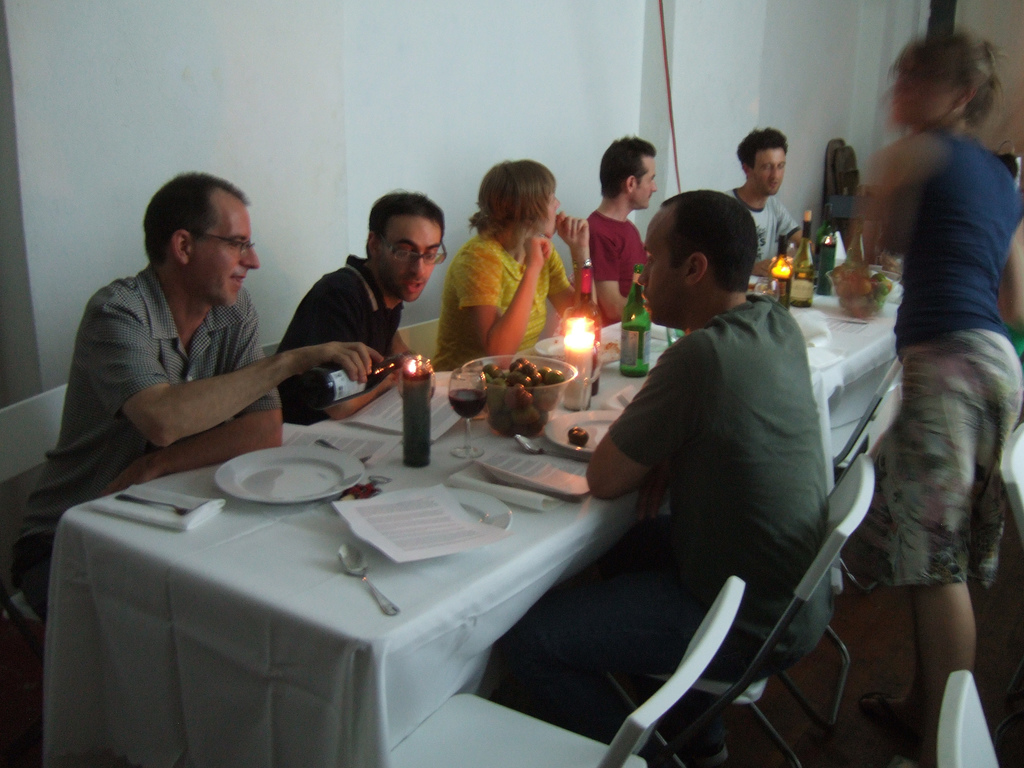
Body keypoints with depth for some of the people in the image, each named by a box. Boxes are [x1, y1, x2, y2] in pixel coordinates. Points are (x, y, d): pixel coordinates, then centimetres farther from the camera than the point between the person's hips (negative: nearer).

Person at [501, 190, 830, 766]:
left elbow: (604, 479, -19)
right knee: (625, 547, 29)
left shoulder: (702, 355, -28)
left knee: (531, 641, -8)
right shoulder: (780, 325, -2)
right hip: (802, 593, 9)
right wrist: (668, 459, -1)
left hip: (755, 628, -9)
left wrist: (653, 459, 0)